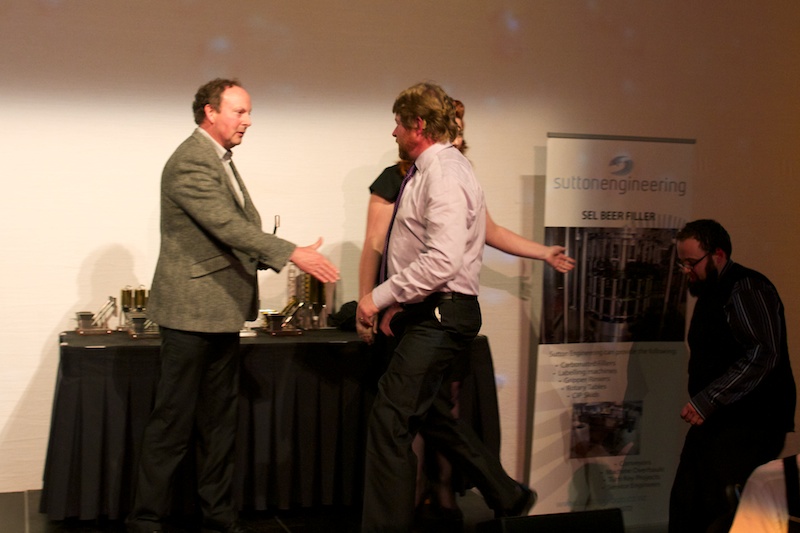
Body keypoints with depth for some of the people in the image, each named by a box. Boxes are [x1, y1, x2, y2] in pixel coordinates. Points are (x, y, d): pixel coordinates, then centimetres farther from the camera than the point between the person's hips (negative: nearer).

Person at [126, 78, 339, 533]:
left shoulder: (220, 159, 16)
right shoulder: (190, 163, -16)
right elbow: (228, 226, -24)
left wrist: (276, 257, 3)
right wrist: (293, 254, -26)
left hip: (222, 310, 10)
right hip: (192, 311, -10)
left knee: (221, 419, 14)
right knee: (174, 422, -1)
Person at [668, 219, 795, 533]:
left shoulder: (746, 288, -11)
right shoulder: (710, 292, 18)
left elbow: (762, 355, -22)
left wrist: (707, 400, -23)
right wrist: (701, 404, 7)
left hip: (749, 425, -9)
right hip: (714, 422, 9)